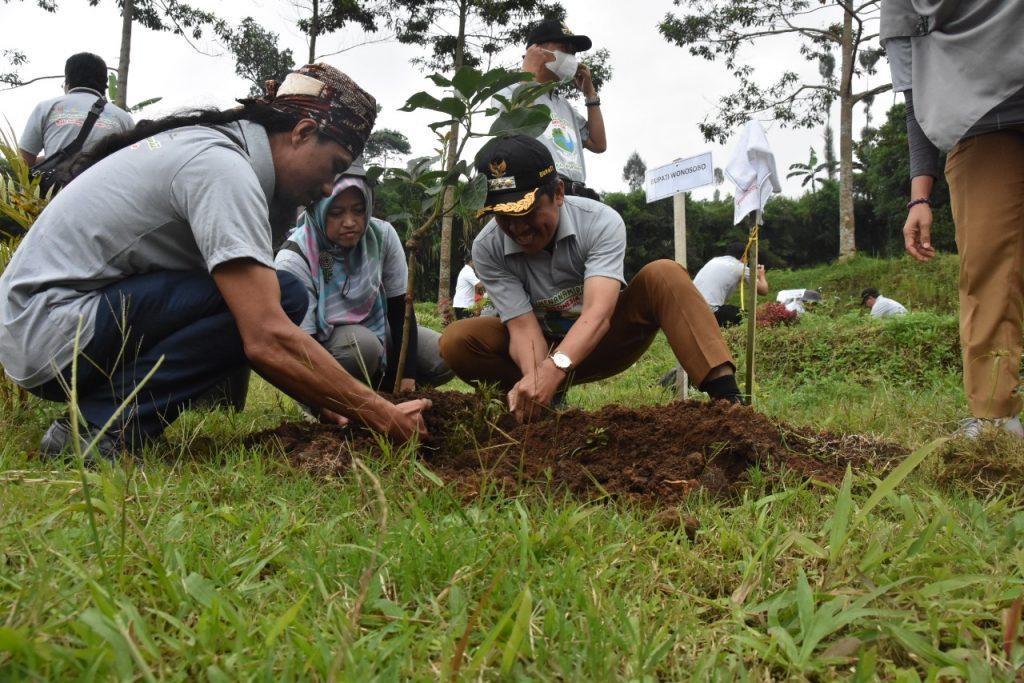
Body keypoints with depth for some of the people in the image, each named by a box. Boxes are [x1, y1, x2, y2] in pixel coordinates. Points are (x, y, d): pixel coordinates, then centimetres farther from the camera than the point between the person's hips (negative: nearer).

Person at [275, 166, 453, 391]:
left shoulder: (382, 235, -16)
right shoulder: (294, 259, -27)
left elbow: (401, 308, -10)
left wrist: (406, 375, -17)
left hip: (378, 330, 4)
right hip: (323, 346, -4)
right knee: (363, 346, -36)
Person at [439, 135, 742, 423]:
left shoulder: (601, 222, -25)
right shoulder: (487, 249, -20)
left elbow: (598, 313, -38)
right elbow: (523, 326, -25)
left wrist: (553, 370, -56)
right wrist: (535, 379, -47)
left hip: (601, 342, -1)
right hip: (545, 348, 1)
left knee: (663, 275, -28)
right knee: (457, 340, -25)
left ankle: (726, 396, -36)